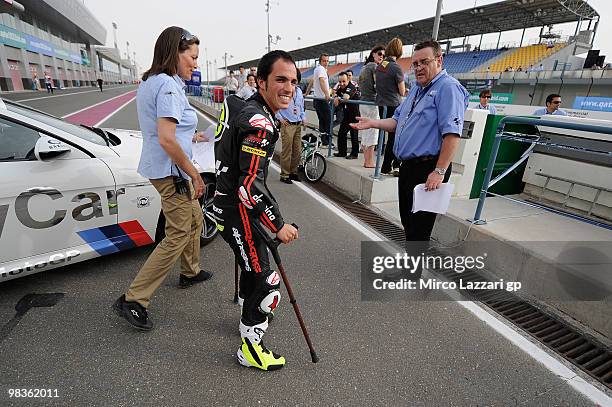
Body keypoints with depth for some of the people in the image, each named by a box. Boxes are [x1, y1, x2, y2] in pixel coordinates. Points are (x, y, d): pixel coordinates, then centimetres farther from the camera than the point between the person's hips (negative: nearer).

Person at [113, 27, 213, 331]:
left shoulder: (149, 82, 12)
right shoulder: (168, 85, -19)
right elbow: (167, 140, -27)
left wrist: (189, 136, 23)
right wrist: (194, 174, -20)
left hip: (160, 167, 10)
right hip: (171, 171, -10)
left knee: (194, 217, 23)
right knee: (178, 236, -3)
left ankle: (190, 272, 40)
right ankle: (133, 300, 5)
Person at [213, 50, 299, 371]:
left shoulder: (252, 110, 7)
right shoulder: (259, 122, -24)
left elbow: (221, 146, 20)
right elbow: (251, 187, -29)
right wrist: (279, 225, -20)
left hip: (230, 202, 11)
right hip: (238, 212, -10)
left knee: (253, 262, 26)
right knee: (265, 280, -2)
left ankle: (249, 313, 48)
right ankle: (250, 347, 18)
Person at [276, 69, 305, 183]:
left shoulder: (299, 91, 13)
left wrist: (303, 117, 14)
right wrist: (280, 118, -8)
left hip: (298, 125, 7)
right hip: (287, 125, -7)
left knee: (297, 151, 10)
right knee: (287, 152, -4)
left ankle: (293, 172, 25)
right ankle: (284, 175, 8)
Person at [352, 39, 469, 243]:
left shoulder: (448, 88, -11)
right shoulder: (416, 89, 18)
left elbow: (452, 133, -21)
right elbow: (397, 121, 23)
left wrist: (440, 172, -26)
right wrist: (373, 123, 7)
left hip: (428, 170, -9)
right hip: (408, 166, 10)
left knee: (419, 231, -3)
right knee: (408, 223, 20)